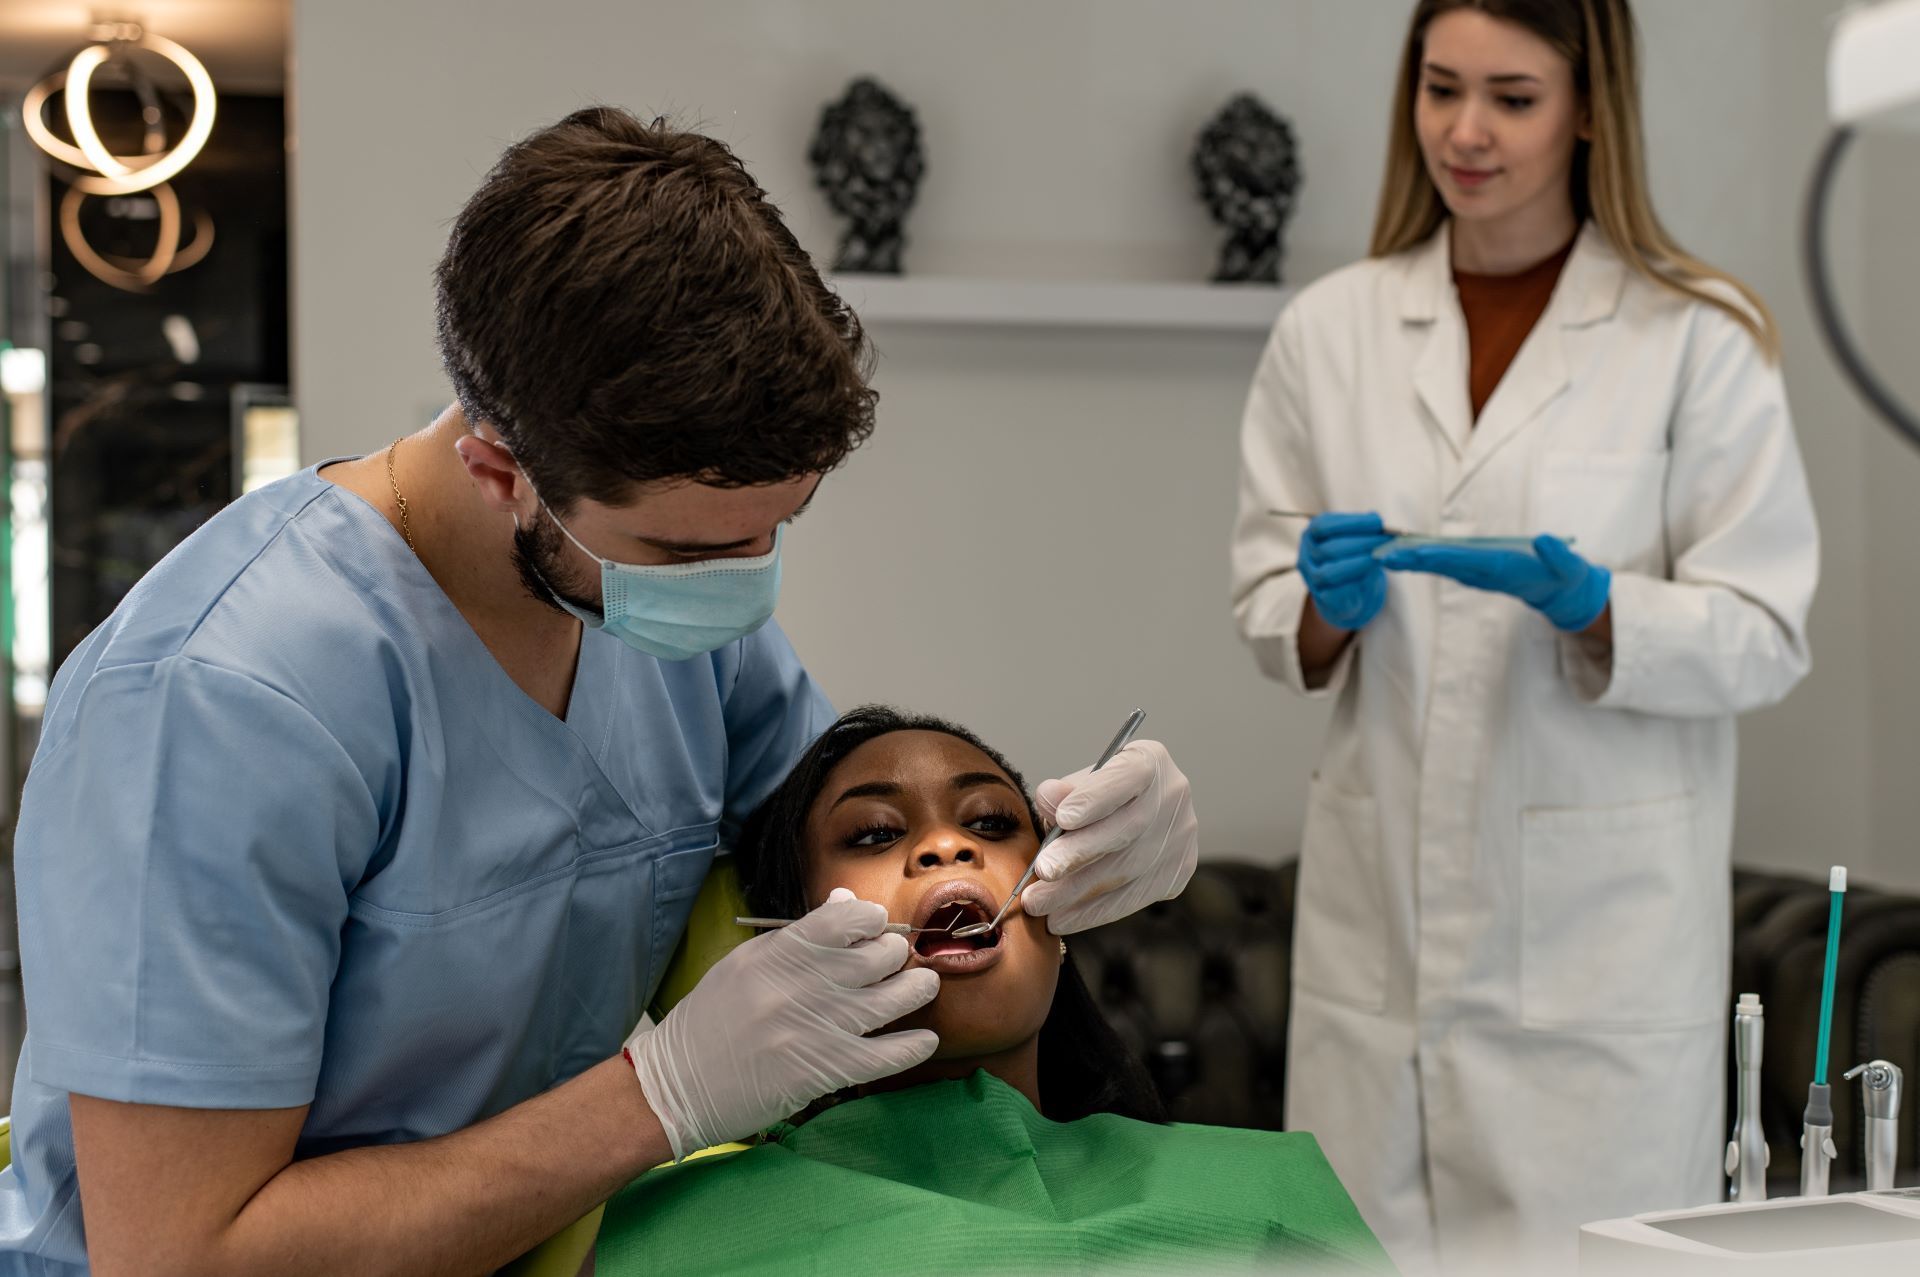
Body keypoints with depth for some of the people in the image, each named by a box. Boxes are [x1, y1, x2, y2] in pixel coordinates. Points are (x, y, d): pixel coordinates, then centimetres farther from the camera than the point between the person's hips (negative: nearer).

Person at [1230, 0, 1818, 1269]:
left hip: (1602, 918, -3)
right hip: (1382, 908, 3)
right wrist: (1328, 603, -10)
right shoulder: (1331, 329, 7)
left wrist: (1588, 604, -20)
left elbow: (1764, 638, -3)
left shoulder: (1700, 338, -1)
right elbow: (1267, 605, 12)